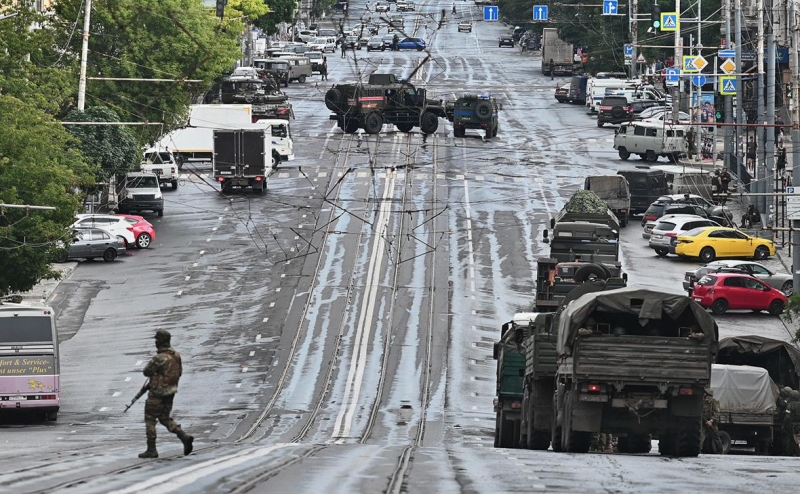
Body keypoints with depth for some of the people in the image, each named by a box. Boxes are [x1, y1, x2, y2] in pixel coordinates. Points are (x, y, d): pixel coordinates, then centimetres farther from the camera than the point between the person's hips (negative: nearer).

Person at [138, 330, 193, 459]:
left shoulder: (159, 358, -23)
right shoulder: (176, 355, 3)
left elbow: (146, 372, -15)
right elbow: (179, 372, 15)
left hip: (158, 393, -8)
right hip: (171, 391, 8)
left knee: (150, 419, 5)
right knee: (165, 418, 18)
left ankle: (151, 450, 6)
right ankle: (184, 437, -1)